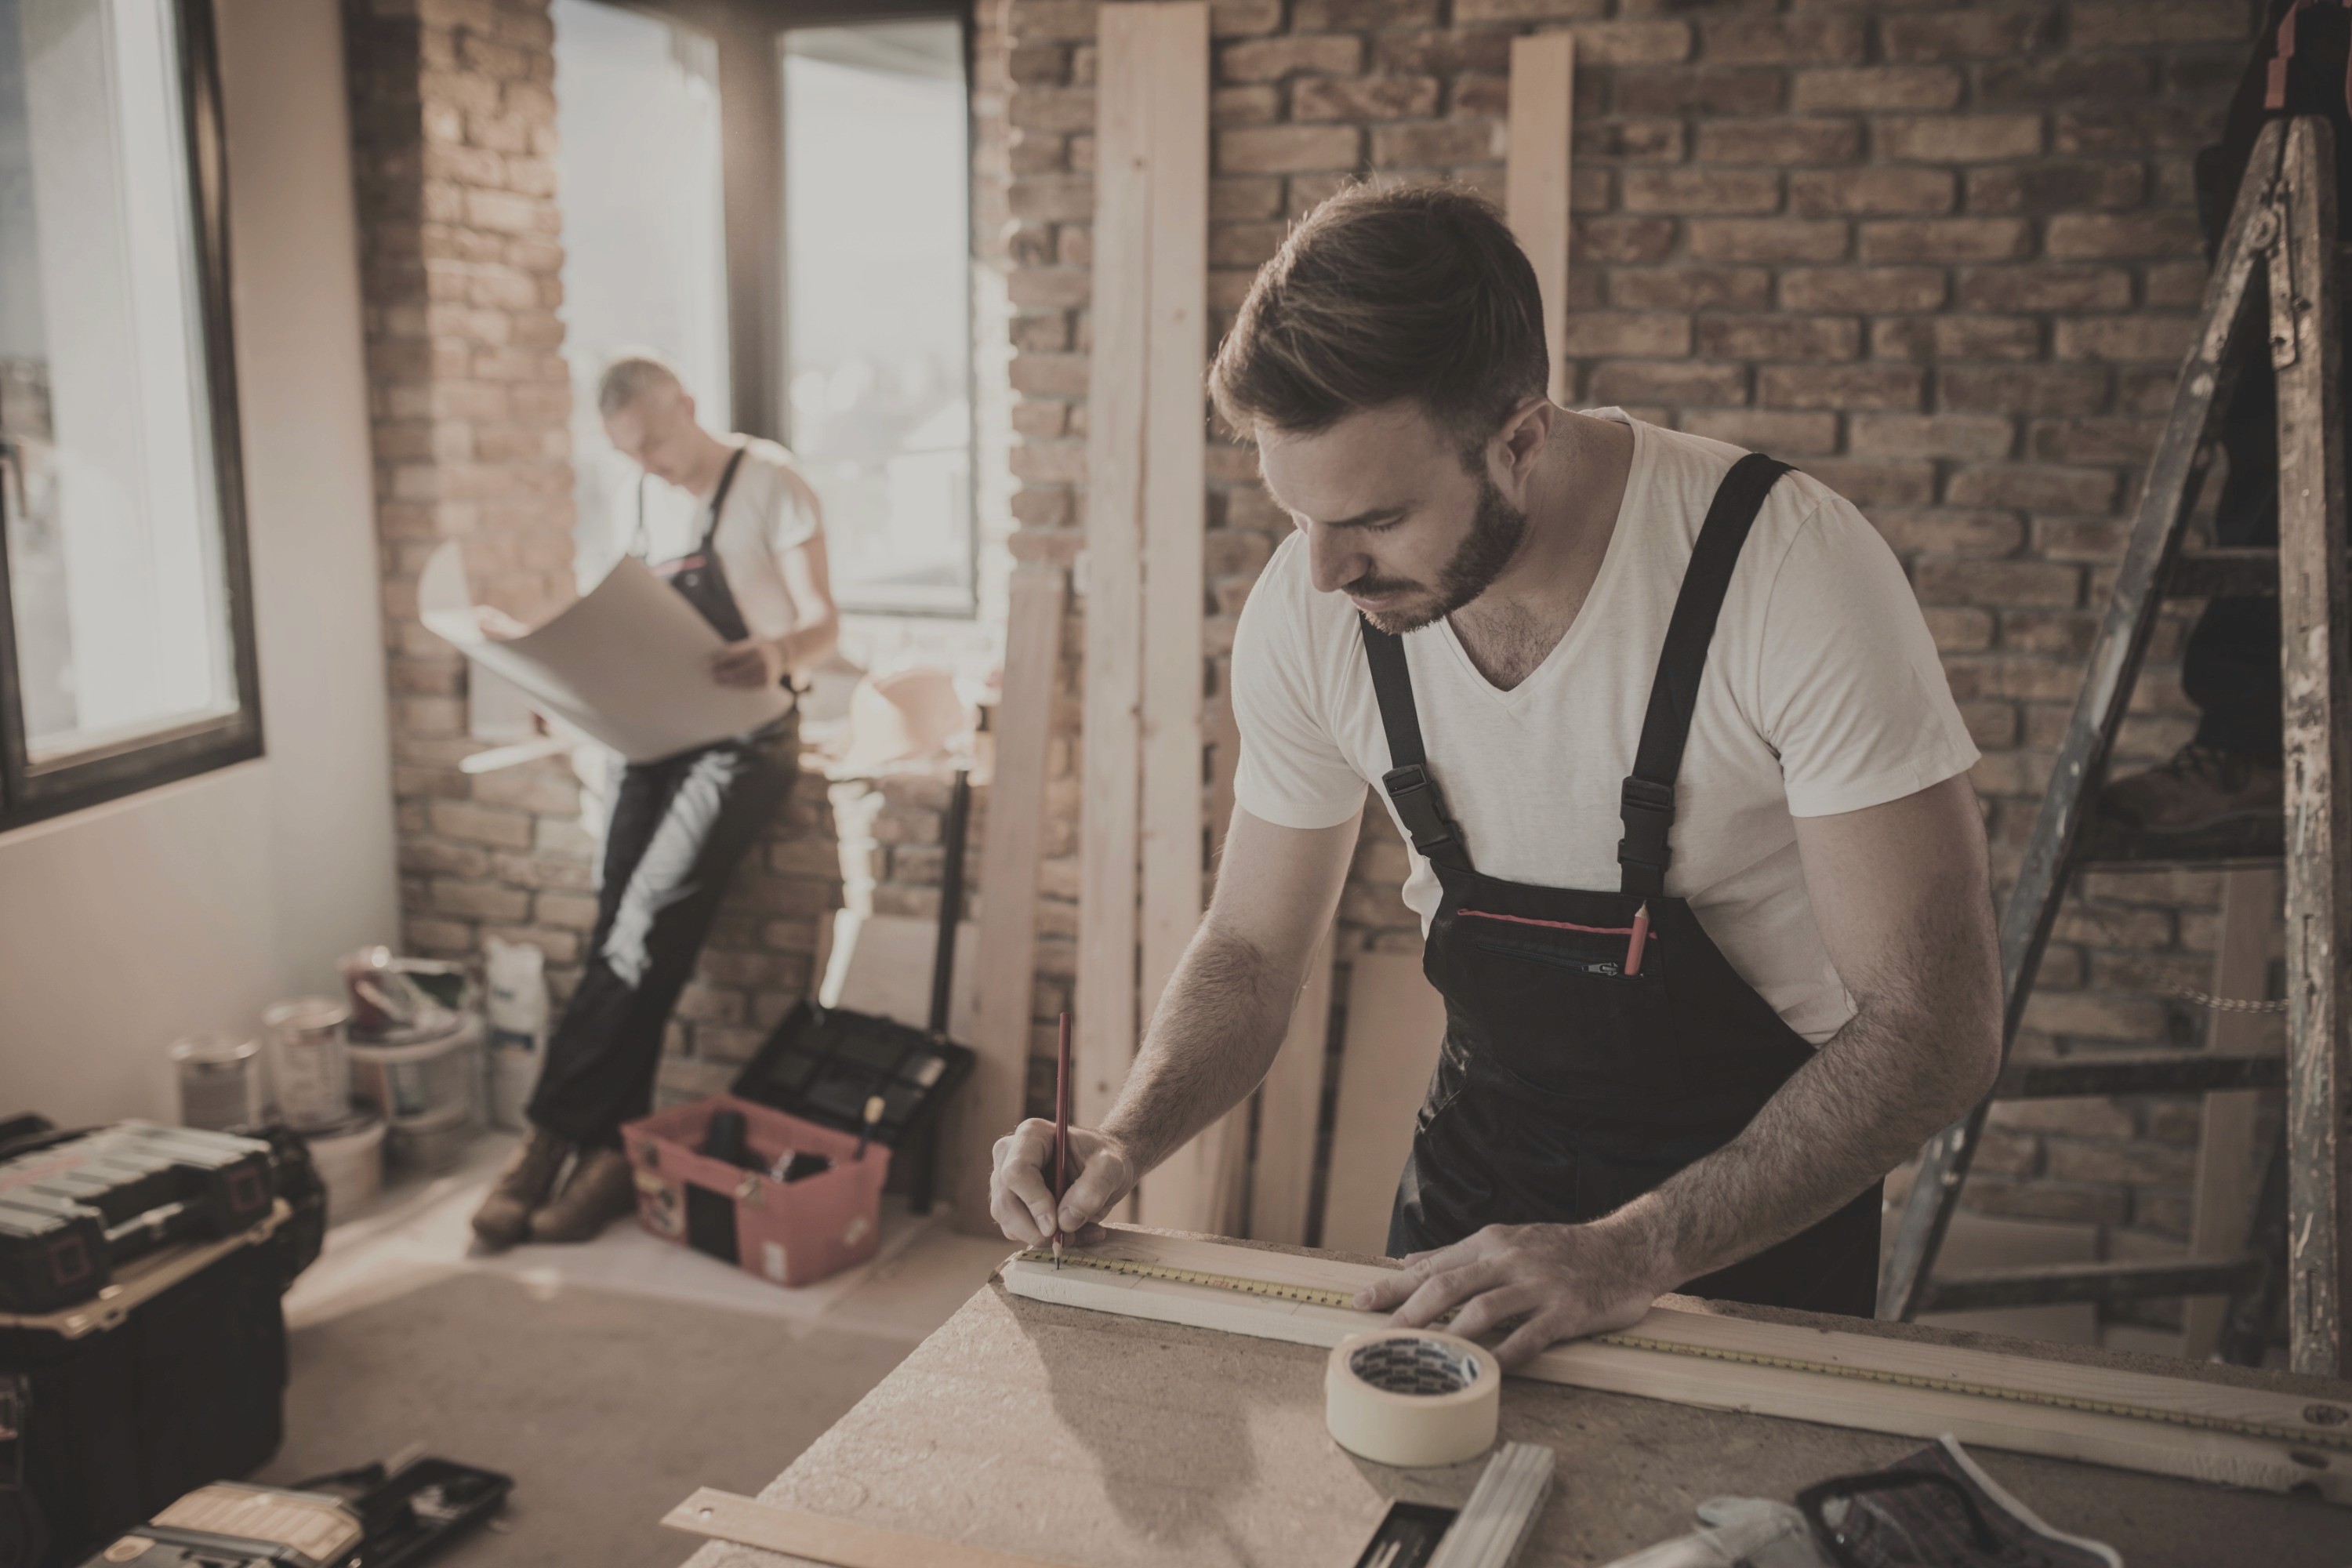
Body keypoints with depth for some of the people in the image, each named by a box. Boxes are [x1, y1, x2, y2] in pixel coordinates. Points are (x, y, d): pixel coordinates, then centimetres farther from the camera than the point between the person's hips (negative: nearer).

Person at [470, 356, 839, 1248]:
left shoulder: (768, 481, -3)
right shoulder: (646, 504, 16)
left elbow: (824, 626, -7)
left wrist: (777, 657, -29)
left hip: (745, 735, -6)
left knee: (642, 930, -19)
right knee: (625, 935, -13)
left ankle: (552, 1135, -13)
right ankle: (613, 1150, -9)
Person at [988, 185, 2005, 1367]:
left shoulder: (1799, 572, -27)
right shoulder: (1307, 610, -15)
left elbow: (1935, 1024, -24)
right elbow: (1250, 948, -2)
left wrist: (1632, 1251, -33)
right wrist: (1124, 1140, -20)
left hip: (1768, 1179, -2)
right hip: (1486, 1137, 3)